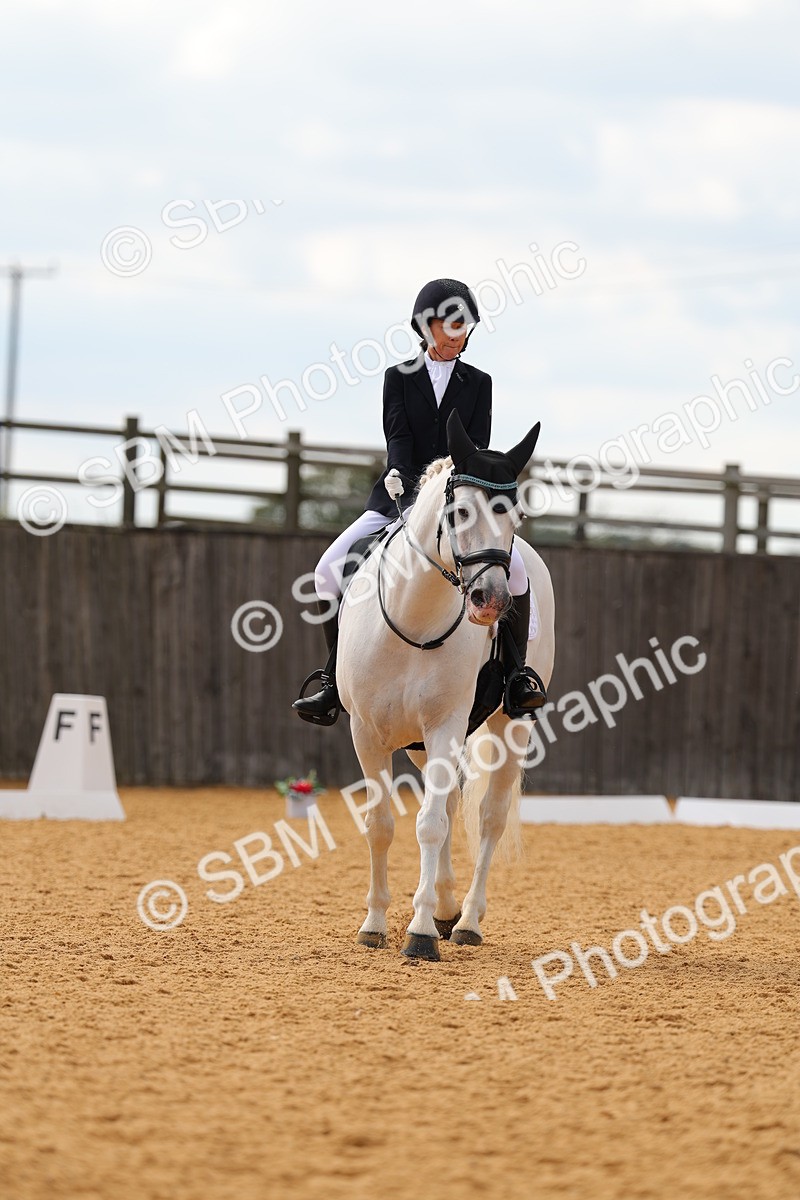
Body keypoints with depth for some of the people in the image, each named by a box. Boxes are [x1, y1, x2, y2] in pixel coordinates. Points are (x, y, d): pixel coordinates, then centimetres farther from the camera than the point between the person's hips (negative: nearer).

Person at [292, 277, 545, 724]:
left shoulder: (479, 383, 8)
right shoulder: (399, 378, 8)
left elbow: (476, 450, -3)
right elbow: (398, 440, -6)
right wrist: (406, 483, -25)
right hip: (400, 499, 1)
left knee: (513, 566, -26)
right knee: (330, 568, -15)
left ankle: (517, 674, -16)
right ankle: (336, 682, -6)